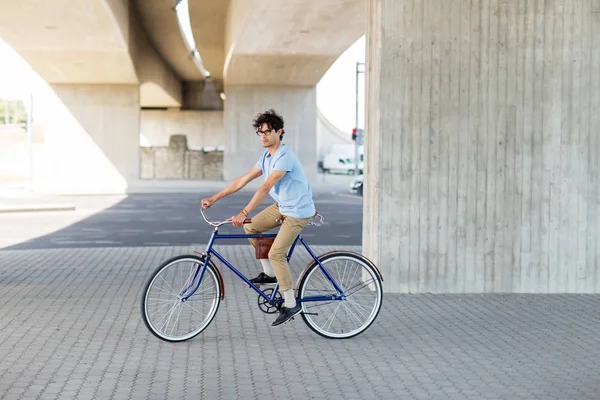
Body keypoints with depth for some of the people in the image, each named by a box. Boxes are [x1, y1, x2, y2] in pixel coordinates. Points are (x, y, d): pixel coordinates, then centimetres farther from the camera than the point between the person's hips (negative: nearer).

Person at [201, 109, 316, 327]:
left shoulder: (285, 156, -24)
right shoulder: (266, 156, 5)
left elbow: (265, 188, -32)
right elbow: (242, 180, 7)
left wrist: (243, 213, -38)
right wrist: (214, 198, 4)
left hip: (298, 211, -9)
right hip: (282, 206, 9)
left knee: (276, 253, -14)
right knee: (251, 227, 5)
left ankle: (290, 304, -3)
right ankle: (269, 273, 15)